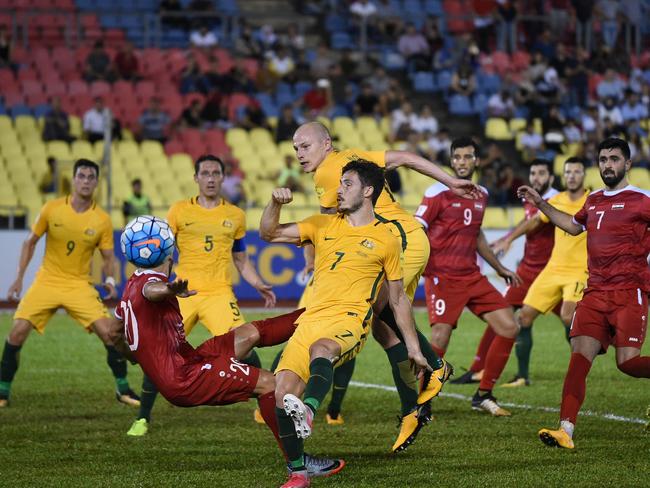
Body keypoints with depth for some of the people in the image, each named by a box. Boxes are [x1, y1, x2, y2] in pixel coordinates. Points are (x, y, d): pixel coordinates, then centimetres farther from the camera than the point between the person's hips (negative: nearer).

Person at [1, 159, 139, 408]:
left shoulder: (102, 220, -6)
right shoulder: (52, 209, -6)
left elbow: (108, 257, 4)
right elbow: (30, 242, 6)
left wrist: (109, 280, -16)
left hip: (80, 285, 0)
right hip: (47, 282, 0)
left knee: (109, 333, -14)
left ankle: (123, 389, 4)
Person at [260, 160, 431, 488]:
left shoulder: (386, 240, 10)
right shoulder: (323, 226, 19)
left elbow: (398, 298, 15)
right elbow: (269, 233, 16)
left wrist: (413, 347, 14)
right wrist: (275, 204, -3)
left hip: (349, 321, -4)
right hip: (311, 320, 4)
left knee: (321, 349, -40)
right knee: (282, 393, -13)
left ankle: (308, 412, -65)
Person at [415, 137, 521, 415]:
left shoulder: (481, 195, 13)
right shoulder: (438, 193, -8)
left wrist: (499, 268, 30)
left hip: (472, 277, 7)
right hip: (442, 278, -7)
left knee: (509, 328, 1)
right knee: (440, 341, -18)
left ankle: (483, 396, 12)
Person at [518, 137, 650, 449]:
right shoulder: (593, 201, 18)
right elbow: (574, 225, 38)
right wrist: (541, 205, 34)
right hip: (595, 293, 5)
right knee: (580, 356, -10)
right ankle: (565, 430, -18)